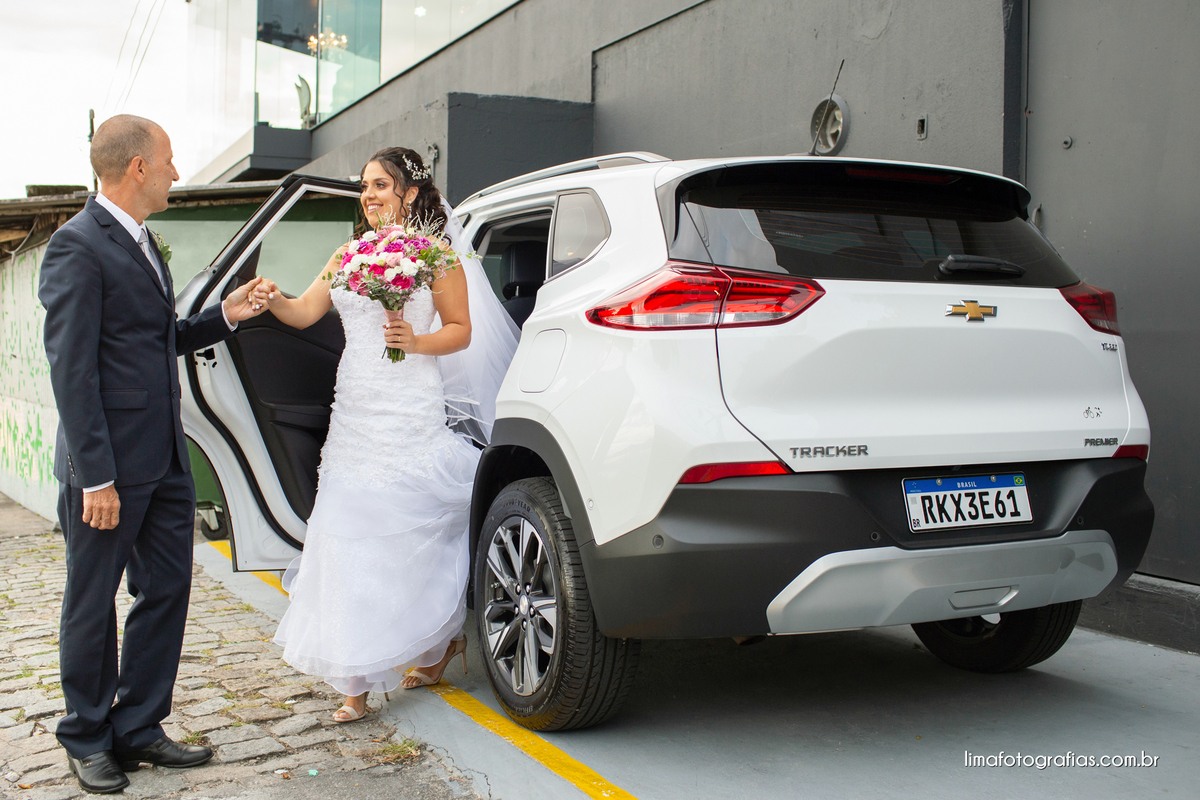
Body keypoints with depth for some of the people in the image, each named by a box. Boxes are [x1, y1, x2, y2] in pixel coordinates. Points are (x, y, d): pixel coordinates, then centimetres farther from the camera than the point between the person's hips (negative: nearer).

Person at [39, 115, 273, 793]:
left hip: (166, 459, 9)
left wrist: (225, 317, 8)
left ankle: (138, 730, 25)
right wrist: (95, 477, -20)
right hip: (110, 464, -8)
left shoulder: (141, 242, 15)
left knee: (167, 592, 12)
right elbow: (72, 369, -18)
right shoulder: (78, 245, -13)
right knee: (92, 605, 7)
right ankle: (88, 741, 23)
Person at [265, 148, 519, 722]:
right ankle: (357, 681, 8)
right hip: (356, 416, 5)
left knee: (411, 534, -1)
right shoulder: (348, 256, 15)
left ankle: (441, 641, 24)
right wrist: (273, 301, -14)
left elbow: (461, 329, 0)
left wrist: (417, 342, -18)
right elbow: (304, 313, 6)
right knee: (350, 534, 2)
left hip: (413, 416, -5)